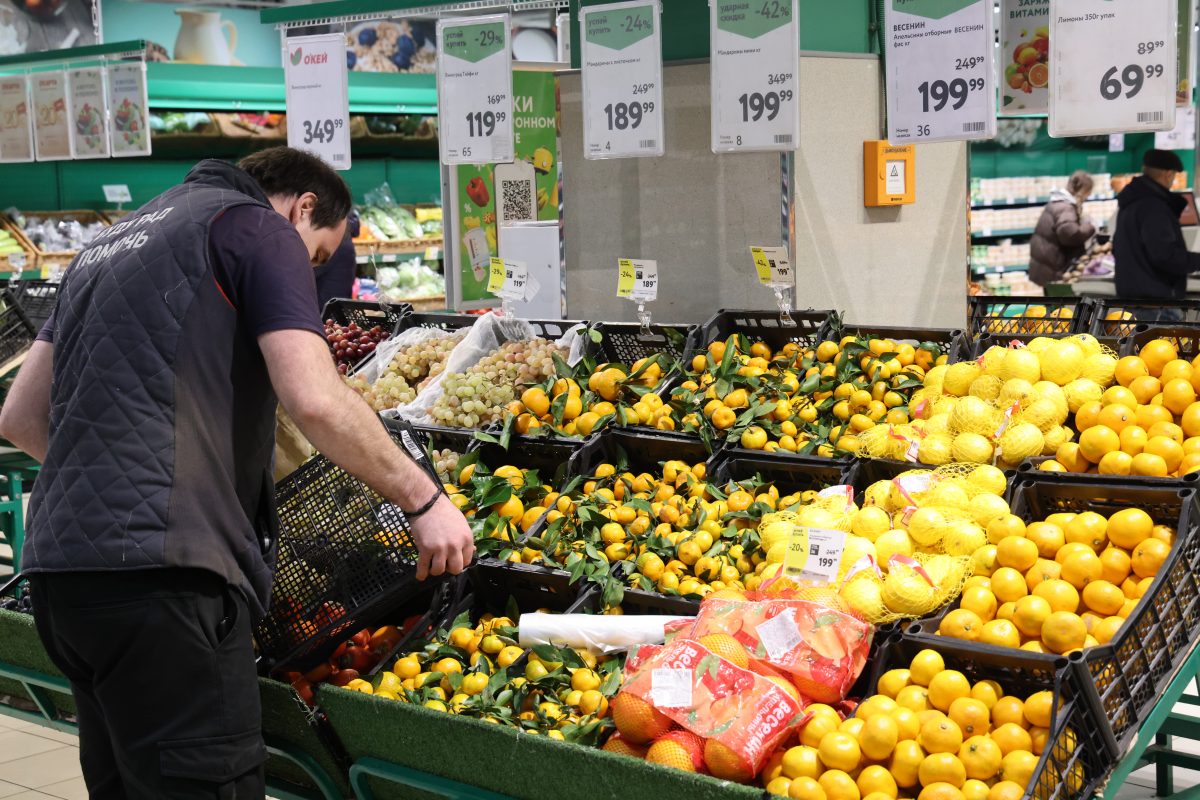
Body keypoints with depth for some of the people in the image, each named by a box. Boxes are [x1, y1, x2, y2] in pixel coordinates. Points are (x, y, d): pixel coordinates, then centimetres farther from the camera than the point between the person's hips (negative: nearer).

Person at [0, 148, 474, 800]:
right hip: (156, 572, -9)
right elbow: (316, 402, -13)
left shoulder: (113, 241, 25)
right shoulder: (260, 228, 2)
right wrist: (423, 499, -3)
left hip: (59, 564, 9)